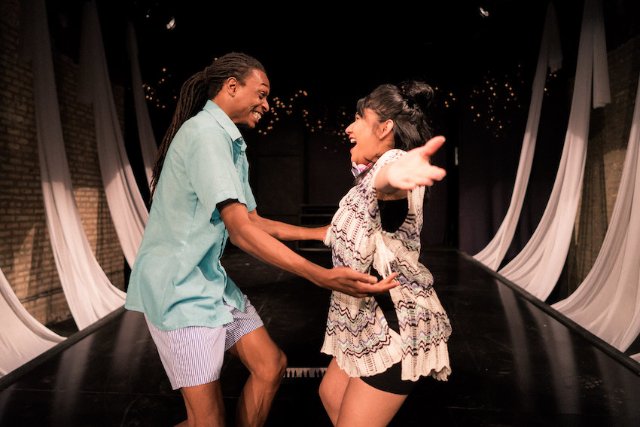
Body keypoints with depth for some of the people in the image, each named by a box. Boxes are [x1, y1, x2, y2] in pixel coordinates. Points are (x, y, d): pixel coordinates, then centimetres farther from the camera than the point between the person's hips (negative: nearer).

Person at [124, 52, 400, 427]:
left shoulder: (230, 142, 12)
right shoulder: (206, 132, -17)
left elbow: (252, 220, 16)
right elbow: (240, 229, -25)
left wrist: (319, 233, 13)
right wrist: (322, 276, -31)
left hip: (213, 280, 10)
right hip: (179, 285, -9)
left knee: (271, 366, 12)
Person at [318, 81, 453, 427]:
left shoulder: (393, 161, -21)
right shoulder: (368, 173, 10)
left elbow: (387, 183, -49)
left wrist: (392, 175, -70)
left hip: (395, 325, -10)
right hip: (370, 320, 10)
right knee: (331, 394, 24)